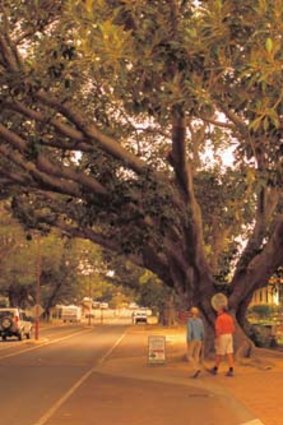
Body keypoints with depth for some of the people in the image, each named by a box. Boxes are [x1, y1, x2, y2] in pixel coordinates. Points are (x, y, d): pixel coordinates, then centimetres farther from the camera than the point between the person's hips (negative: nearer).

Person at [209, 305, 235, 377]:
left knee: (219, 354, 4)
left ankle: (215, 369, 17)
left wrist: (217, 339, -16)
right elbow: (233, 329, 14)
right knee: (229, 354, 2)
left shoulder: (219, 318, -11)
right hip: (229, 336, 7)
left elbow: (218, 329, -18)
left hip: (222, 336, -7)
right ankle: (231, 370, -6)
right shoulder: (230, 317, 12)